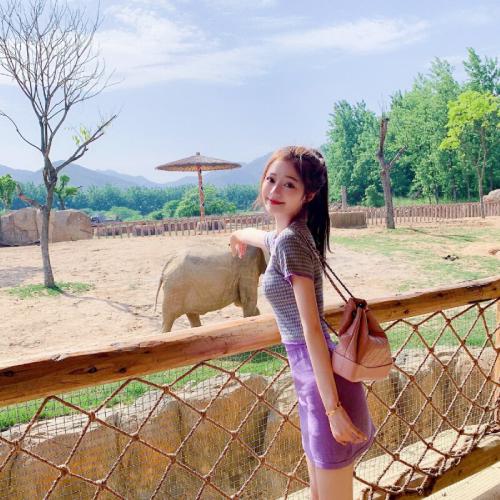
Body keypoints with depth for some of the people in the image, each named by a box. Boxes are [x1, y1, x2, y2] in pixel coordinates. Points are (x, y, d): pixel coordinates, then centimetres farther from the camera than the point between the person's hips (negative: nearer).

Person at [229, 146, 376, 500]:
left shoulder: (291, 241, -18)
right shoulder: (282, 236, 9)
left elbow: (311, 328, -22)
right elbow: (260, 236, 37)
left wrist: (333, 407, -20)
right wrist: (239, 236, 59)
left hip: (324, 379, -9)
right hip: (310, 377, 9)